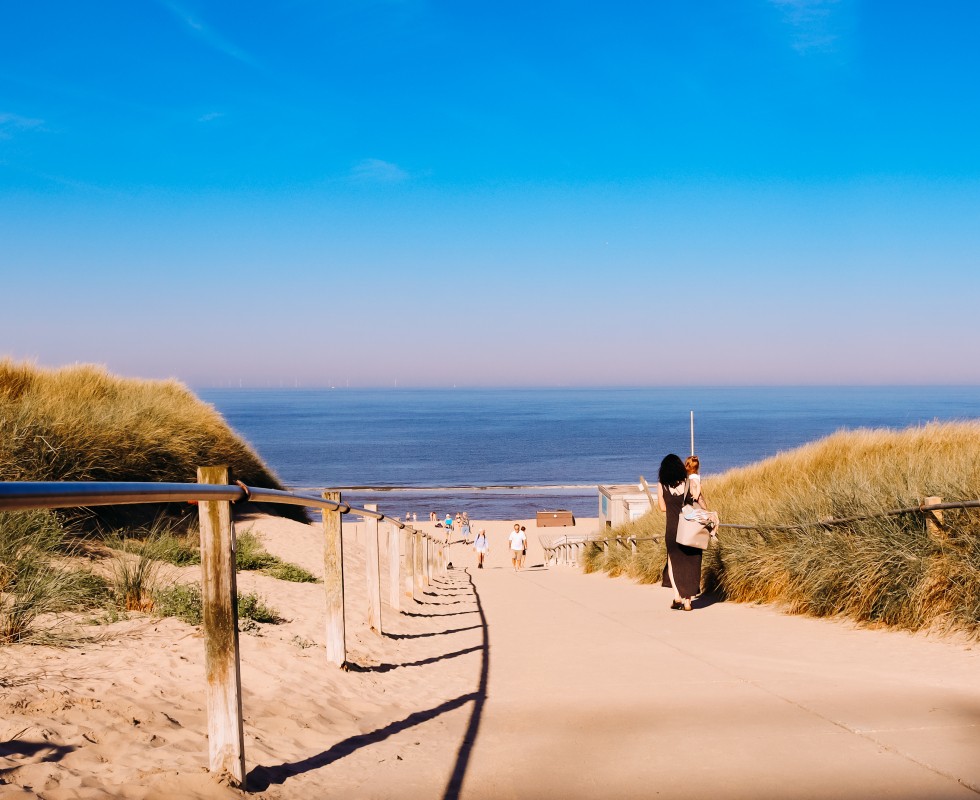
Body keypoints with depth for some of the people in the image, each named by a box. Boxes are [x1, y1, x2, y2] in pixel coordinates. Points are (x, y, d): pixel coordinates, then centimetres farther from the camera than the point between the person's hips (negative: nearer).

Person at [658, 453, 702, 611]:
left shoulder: (662, 486, -3)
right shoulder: (689, 483, -5)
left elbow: (663, 508, 5)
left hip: (673, 529, 0)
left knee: (673, 561, 18)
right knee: (690, 564, 11)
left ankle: (677, 596, 3)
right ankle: (688, 600, 10)